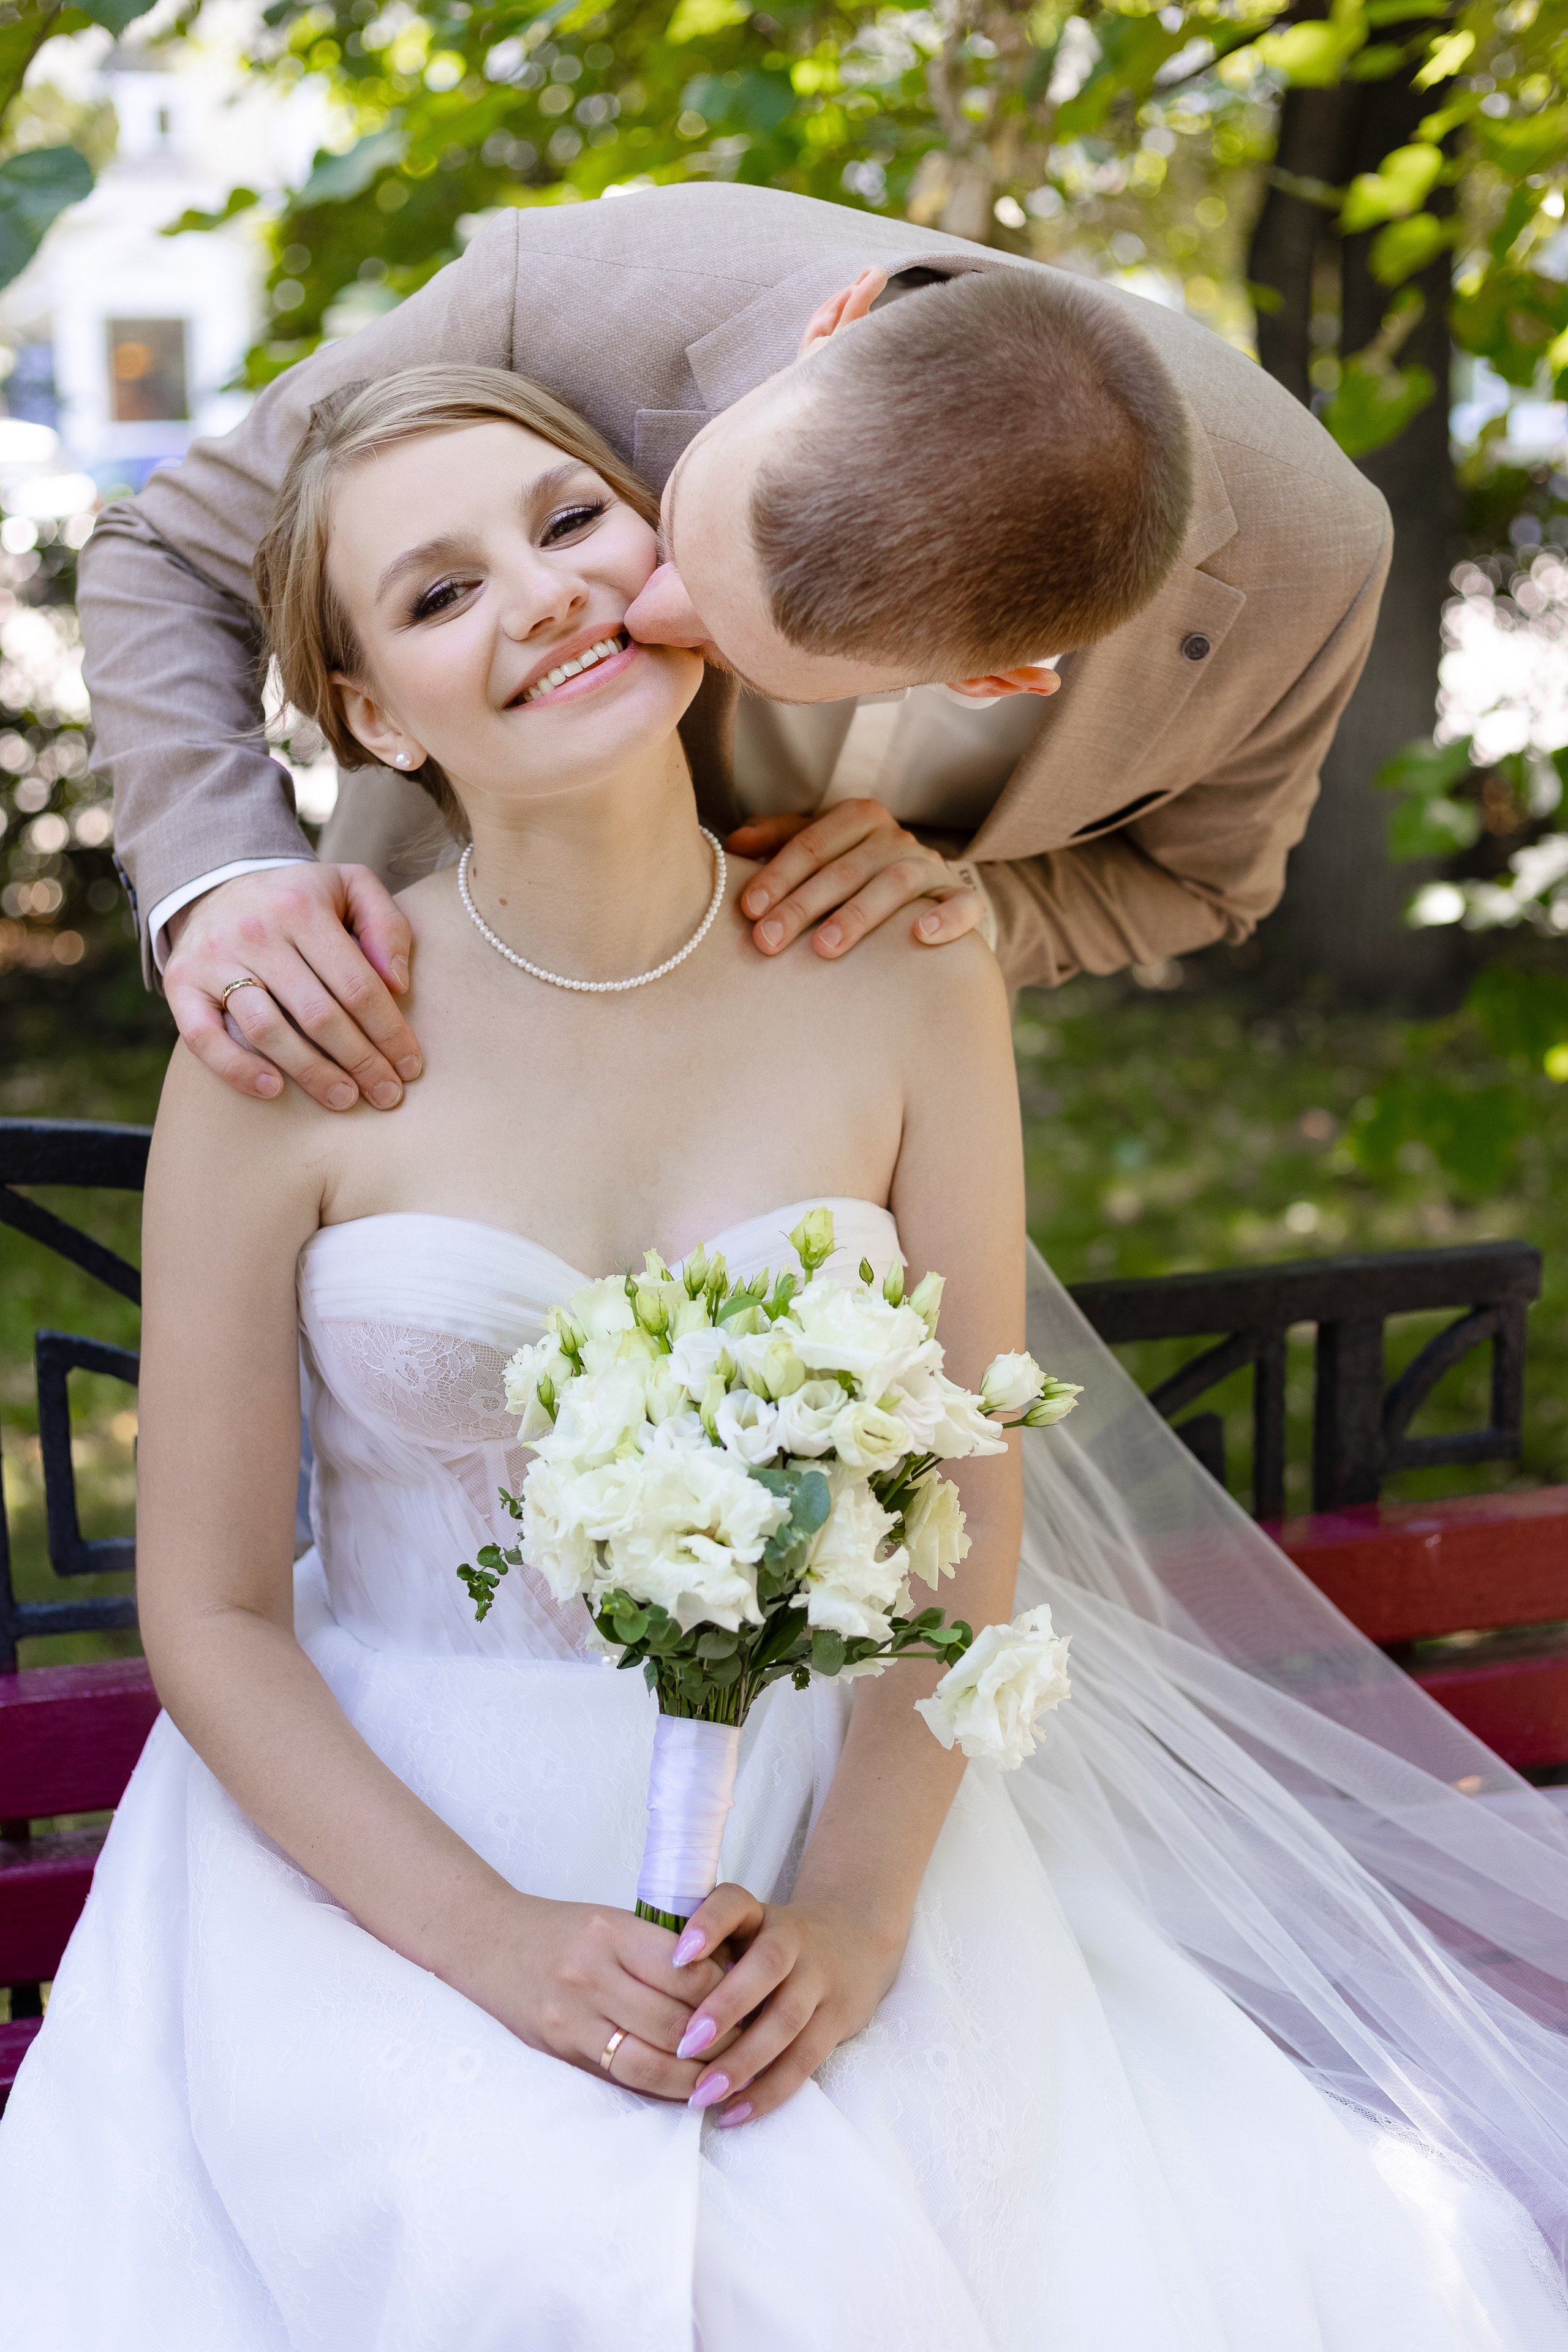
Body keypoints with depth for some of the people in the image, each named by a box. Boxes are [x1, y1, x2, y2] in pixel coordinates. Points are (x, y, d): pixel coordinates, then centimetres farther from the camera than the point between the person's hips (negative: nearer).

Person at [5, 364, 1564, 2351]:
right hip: (393, 1839, -1)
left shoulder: (905, 979, -5)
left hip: (819, 1820, 2)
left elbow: (971, 1524, 0)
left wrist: (858, 1905, -14)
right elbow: (213, 1611, -5)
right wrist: (492, 1941, -17)